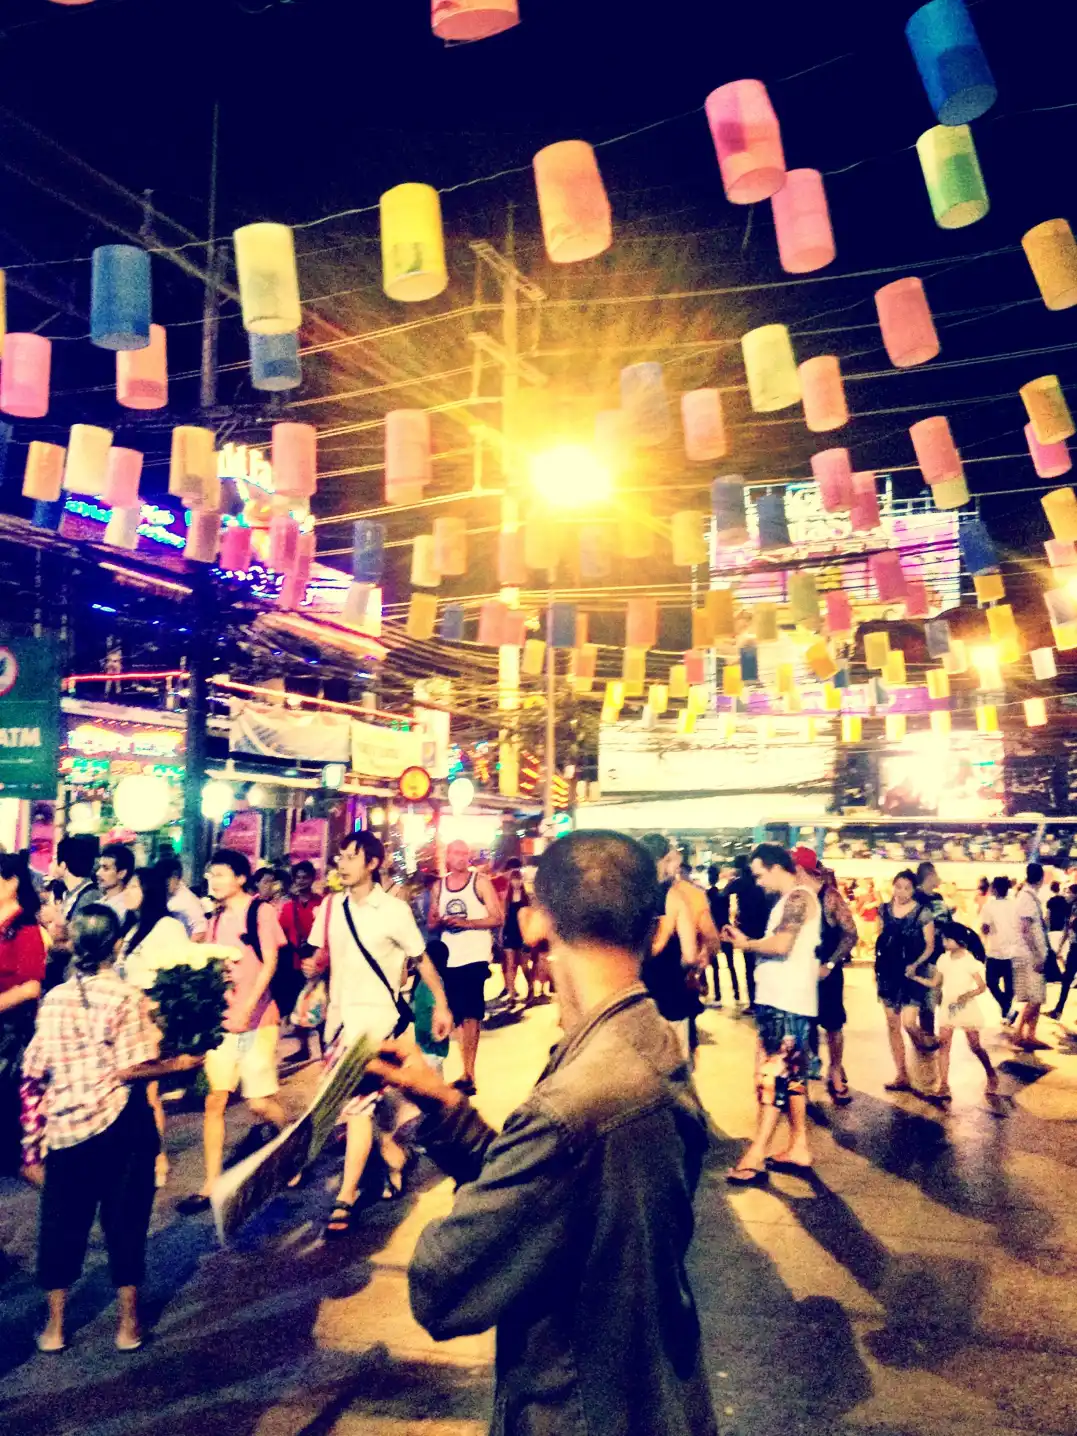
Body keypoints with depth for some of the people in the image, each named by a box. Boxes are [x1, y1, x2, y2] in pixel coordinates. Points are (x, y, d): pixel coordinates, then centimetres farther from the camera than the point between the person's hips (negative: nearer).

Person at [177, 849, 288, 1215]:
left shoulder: (260, 911, -6)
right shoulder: (216, 919, 12)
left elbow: (269, 963, -12)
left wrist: (246, 1009, -22)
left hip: (256, 1019, -5)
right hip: (221, 1018, 5)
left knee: (260, 1102, -2)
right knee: (214, 1100, 1)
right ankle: (211, 1185, 9)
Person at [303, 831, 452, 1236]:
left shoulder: (394, 909, -12)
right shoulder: (330, 906, 2)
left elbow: (422, 959, -3)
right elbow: (323, 953, 11)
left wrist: (441, 1005, -3)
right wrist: (313, 966, -12)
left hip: (375, 1012, -6)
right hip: (339, 1011, 6)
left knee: (357, 1099, -11)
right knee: (366, 1095, 19)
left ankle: (345, 1198, -3)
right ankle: (393, 1156, 41)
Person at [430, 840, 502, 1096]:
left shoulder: (481, 881, -2)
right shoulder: (439, 886, 11)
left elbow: (497, 919, -6)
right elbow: (431, 924, 13)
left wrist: (465, 923, -17)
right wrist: (441, 923, -11)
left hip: (475, 957, -5)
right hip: (449, 958, 5)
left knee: (471, 1014, -10)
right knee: (457, 1015, 9)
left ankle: (468, 1074, -8)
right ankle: (467, 1072, 19)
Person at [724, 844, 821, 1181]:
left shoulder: (798, 898, -14)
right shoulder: (789, 901, 17)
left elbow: (780, 946, -25)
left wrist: (747, 944, -9)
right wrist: (745, 940, 5)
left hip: (786, 1004, -10)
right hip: (783, 1001, 10)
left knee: (772, 1076, -8)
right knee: (791, 1076, 14)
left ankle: (755, 1157, -5)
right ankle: (798, 1148, 22)